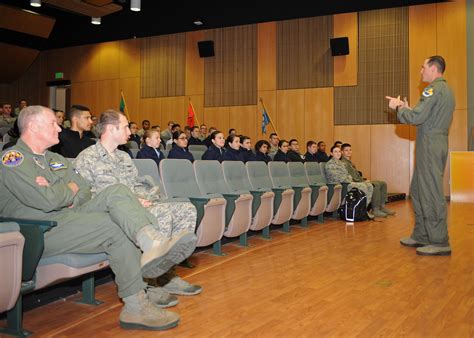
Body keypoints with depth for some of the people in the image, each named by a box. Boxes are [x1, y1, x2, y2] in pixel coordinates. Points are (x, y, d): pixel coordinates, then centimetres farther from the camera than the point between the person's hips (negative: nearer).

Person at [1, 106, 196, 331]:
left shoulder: (56, 159, 24)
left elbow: (85, 191, 13)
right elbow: (46, 200, -20)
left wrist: (58, 193, -8)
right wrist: (70, 189, 1)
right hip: (42, 231, -8)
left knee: (117, 192, -17)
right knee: (117, 228, -24)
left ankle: (154, 244, -36)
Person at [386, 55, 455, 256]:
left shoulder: (434, 89, -12)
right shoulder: (446, 90, 20)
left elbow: (416, 118, -19)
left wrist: (399, 108, -2)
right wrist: (405, 107, 13)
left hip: (430, 146, -10)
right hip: (437, 144, 10)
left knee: (431, 193, -8)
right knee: (418, 191, 15)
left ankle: (440, 243, -4)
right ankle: (421, 236, 22)